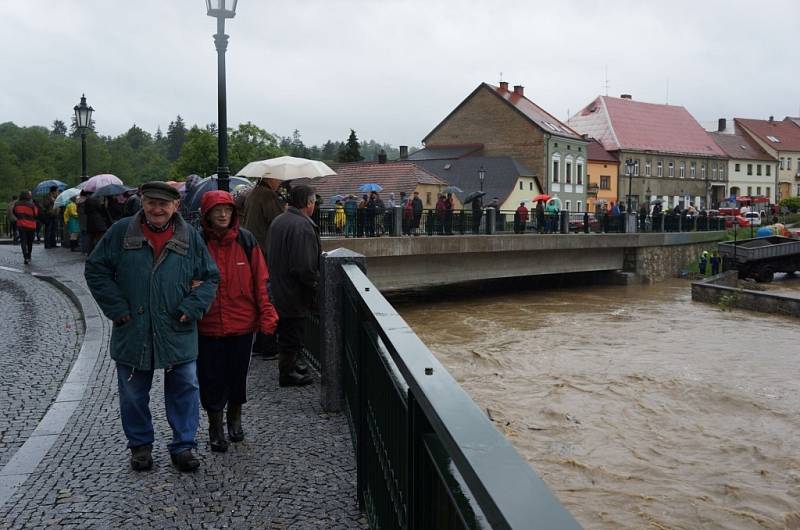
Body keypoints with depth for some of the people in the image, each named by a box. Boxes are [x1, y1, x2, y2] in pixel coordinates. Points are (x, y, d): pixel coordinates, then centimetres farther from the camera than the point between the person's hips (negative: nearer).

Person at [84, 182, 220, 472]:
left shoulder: (190, 237, 0)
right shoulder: (121, 232, -3)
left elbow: (210, 277, 6)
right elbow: (95, 269, 2)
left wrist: (192, 307, -8)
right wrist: (116, 307, -6)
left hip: (177, 332, 0)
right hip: (132, 331, 0)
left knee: (185, 389, 4)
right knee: (133, 393, 12)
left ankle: (183, 446, 19)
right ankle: (140, 445, 30)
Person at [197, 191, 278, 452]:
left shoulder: (246, 240, -2)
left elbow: (260, 280, 1)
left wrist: (266, 314, -3)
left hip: (242, 322, 1)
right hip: (208, 325, -1)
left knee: (238, 374, 15)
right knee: (211, 378, 6)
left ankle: (235, 418, 37)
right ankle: (215, 427, 24)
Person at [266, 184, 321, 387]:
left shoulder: (277, 221, 9)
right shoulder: (302, 226, -22)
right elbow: (305, 266, -26)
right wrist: (314, 286, -13)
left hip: (279, 290, 10)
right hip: (295, 293, -10)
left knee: (287, 332, 22)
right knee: (293, 334, 2)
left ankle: (290, 363, 35)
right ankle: (287, 373, 11)